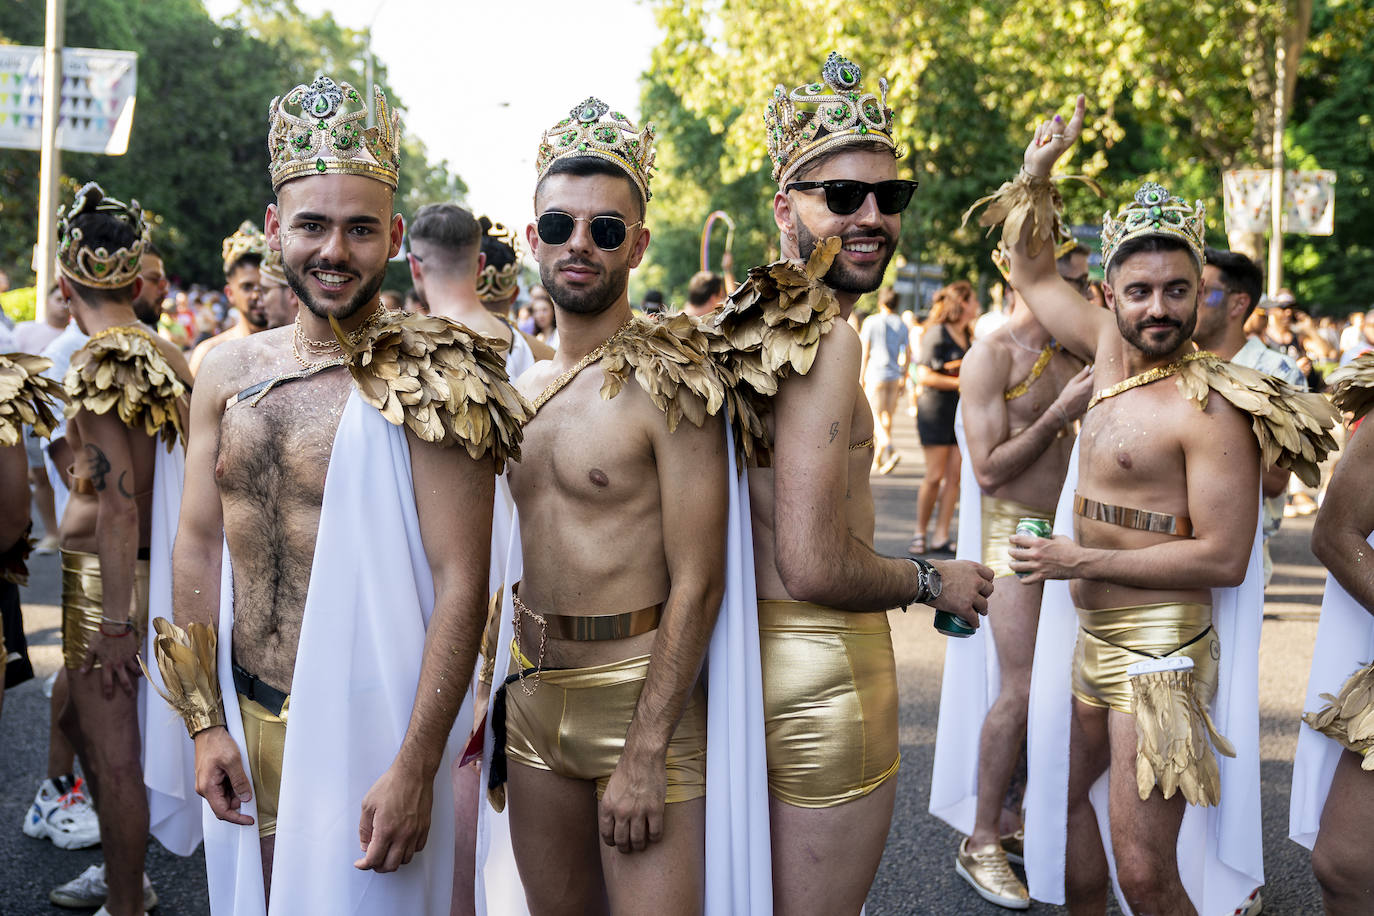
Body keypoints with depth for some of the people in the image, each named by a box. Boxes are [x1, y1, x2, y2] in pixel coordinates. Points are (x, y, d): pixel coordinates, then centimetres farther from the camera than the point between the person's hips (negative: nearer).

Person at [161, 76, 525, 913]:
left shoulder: (426, 384, -13)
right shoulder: (228, 372, 4)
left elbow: (461, 583, -15)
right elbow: (200, 547, 8)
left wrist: (416, 768, -19)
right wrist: (205, 722, 3)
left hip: (362, 728, -5)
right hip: (244, 719, 5)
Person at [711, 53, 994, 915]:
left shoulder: (754, 321, 9)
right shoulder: (826, 337, -19)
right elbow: (814, 566, -24)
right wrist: (936, 582, -6)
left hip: (755, 644, 9)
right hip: (823, 671, -9)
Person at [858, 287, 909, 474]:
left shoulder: (871, 322, -3)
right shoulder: (901, 325, 8)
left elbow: (864, 352, -5)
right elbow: (907, 355, 7)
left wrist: (861, 377, 0)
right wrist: (903, 378, 15)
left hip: (876, 374, -4)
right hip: (894, 375, 4)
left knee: (875, 417, -6)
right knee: (887, 417, 9)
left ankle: (889, 447, -29)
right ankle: (878, 459, 14)